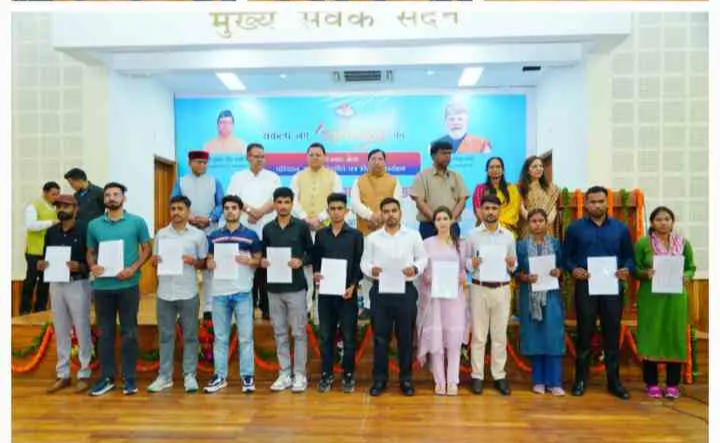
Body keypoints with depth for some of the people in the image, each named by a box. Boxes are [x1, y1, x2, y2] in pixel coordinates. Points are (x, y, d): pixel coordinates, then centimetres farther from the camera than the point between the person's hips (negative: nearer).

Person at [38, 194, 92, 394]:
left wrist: (80, 267, -26)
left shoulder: (84, 230, -8)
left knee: (82, 330, 3)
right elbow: (45, 258, 16)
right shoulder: (51, 232, 9)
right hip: (56, 285, 6)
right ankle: (62, 375, 23)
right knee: (60, 331, 12)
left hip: (78, 285, -5)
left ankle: (84, 374, 14)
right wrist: (41, 265, -6)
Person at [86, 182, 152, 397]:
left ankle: (129, 378, 13)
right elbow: (90, 252, 15)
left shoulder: (137, 222, 0)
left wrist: (133, 268, -13)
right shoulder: (94, 225, 8)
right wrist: (92, 265, -7)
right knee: (104, 332, 9)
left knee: (129, 332, 4)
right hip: (102, 286, 3)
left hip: (128, 285, -3)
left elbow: (147, 249, 1)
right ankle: (106, 377, 20)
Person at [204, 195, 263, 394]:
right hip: (219, 292, 3)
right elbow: (209, 259, 16)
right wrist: (211, 264, -7)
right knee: (220, 337, 9)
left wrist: (247, 261, -15)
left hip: (242, 292, -2)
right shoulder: (214, 236, 11)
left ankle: (247, 376, 11)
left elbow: (259, 260, 4)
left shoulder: (250, 235, 3)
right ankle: (220, 376, 19)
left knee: (245, 336, 3)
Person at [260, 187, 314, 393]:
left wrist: (301, 261, -16)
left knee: (298, 332, 3)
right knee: (280, 333, 10)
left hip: (296, 286, -3)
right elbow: (264, 253, 16)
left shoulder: (301, 226, -1)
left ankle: (300, 374, 13)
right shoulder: (267, 228, 9)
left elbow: (311, 253, 3)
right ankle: (284, 374, 21)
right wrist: (262, 261, -5)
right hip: (274, 287, 4)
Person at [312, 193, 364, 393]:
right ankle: (326, 374, 19)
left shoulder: (355, 235, 2)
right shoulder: (320, 234, 9)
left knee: (348, 336, 4)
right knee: (326, 335, 7)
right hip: (325, 291, 2)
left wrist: (353, 286, -12)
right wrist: (316, 274, -9)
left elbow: (359, 264, 0)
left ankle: (348, 375, 17)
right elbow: (315, 260, 11)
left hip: (347, 292, -2)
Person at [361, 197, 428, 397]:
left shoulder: (413, 235, 5)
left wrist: (415, 268, -13)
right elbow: (364, 262, 5)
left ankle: (406, 378, 21)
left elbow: (423, 258, 7)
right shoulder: (372, 238, 6)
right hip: (380, 290, 1)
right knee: (380, 336, 6)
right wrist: (371, 269, -16)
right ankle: (379, 378, 18)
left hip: (406, 290, 0)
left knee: (405, 336, 7)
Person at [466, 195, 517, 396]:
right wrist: (472, 263, -20)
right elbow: (465, 262, 1)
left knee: (500, 334, 8)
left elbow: (514, 266, 11)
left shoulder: (508, 236, 6)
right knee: (478, 334, 5)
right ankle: (477, 376, 14)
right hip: (479, 288, -2)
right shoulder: (472, 234, 0)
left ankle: (499, 376, 19)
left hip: (502, 289, 2)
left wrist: (512, 264, -11)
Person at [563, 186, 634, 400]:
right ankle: (581, 379, 16)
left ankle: (614, 381, 19)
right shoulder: (575, 228, 3)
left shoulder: (620, 228, 8)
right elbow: (566, 256, 3)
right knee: (584, 333, 5)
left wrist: (627, 270, -12)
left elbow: (629, 256, 8)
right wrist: (573, 270, -16)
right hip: (585, 287, -1)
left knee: (612, 334, 7)